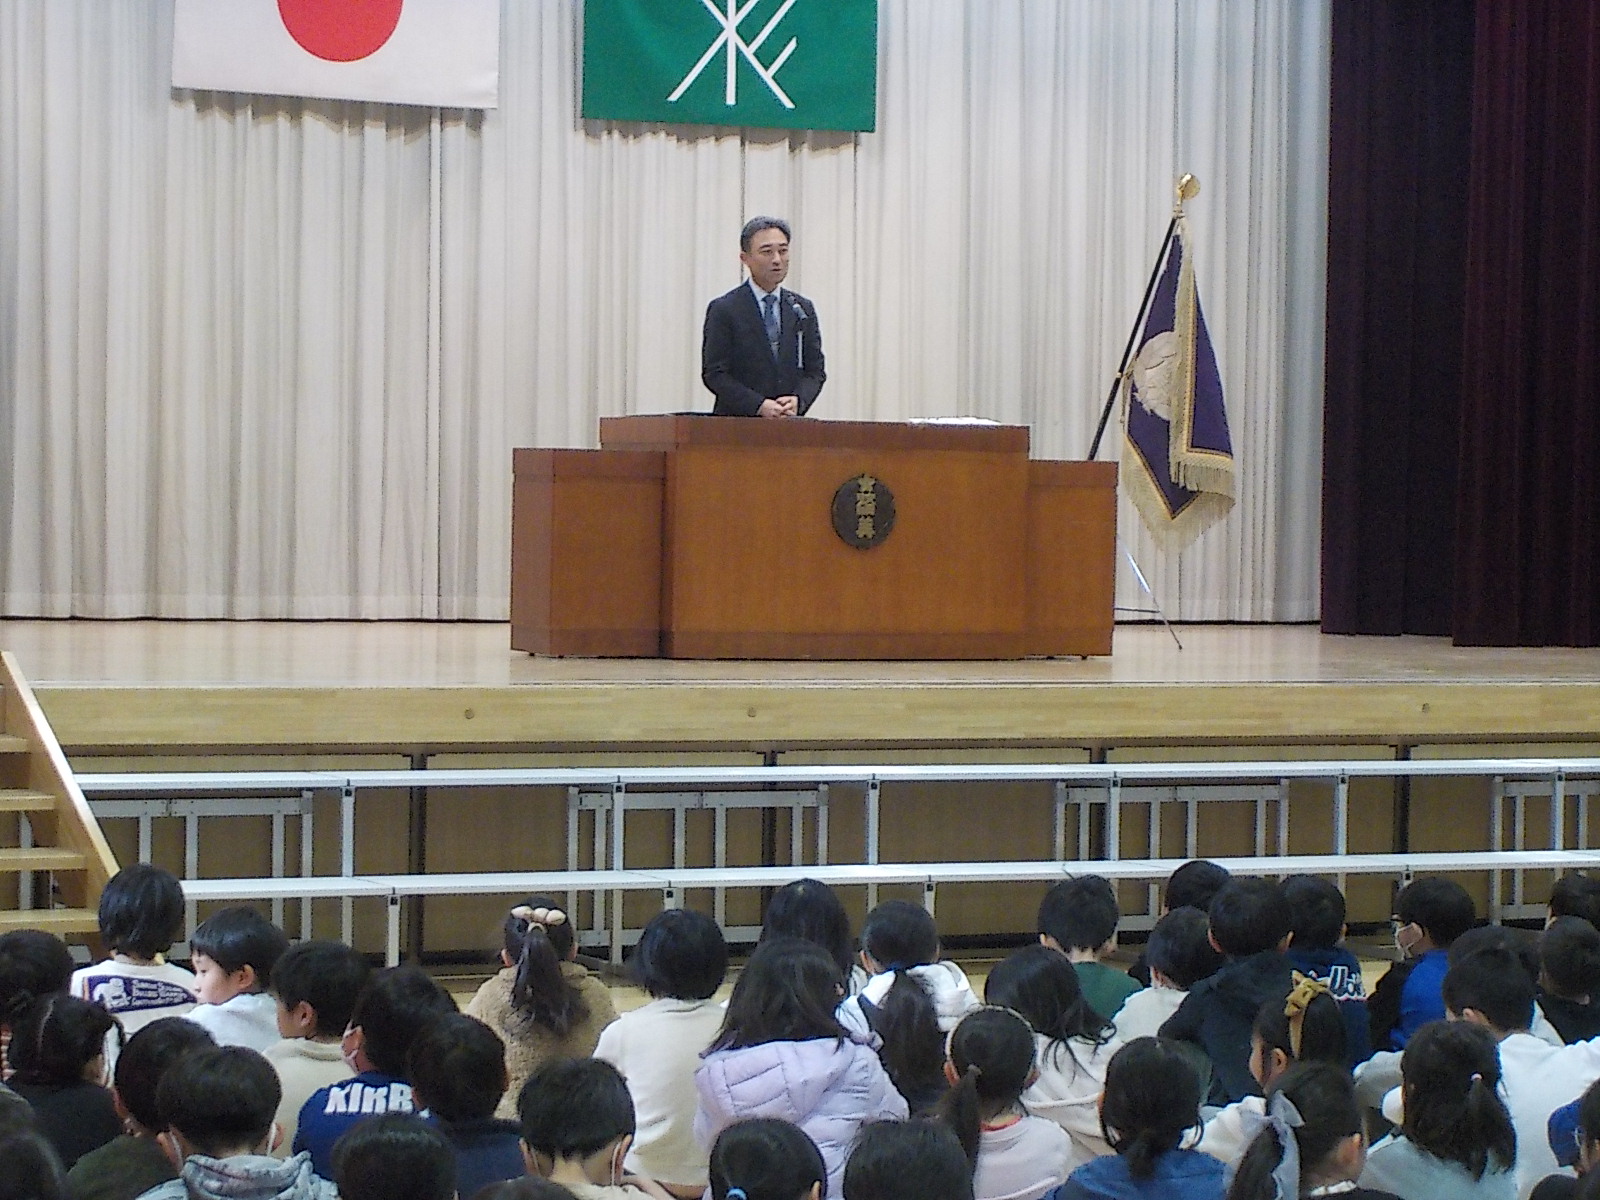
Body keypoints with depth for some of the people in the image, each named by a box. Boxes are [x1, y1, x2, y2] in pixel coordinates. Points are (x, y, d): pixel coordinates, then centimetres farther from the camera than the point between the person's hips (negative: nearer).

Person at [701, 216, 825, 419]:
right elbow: (714, 373, -5)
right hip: (738, 424, -3)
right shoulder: (724, 309, 0)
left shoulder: (804, 309, 13)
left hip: (790, 425, 4)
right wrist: (759, 406, -15)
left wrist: (798, 400, -8)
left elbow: (814, 370, 12)